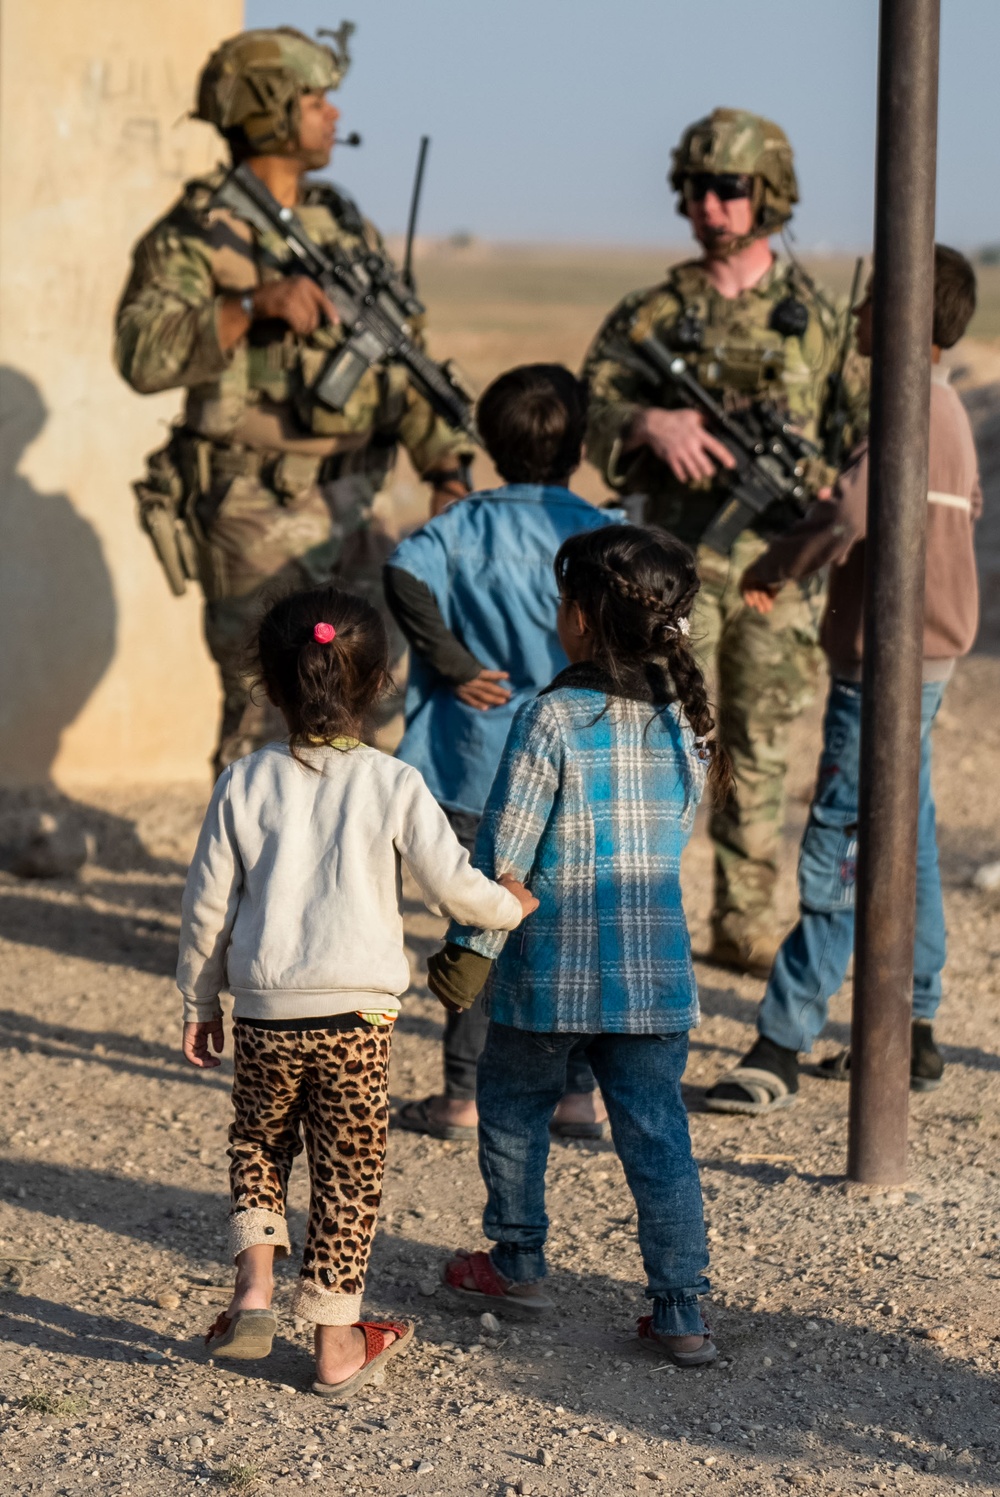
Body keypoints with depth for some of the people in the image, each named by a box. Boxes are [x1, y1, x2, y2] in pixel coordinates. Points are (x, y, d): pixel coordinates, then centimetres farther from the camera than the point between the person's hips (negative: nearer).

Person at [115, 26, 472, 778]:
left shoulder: (347, 227, 12)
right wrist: (253, 302, -35)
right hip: (255, 518, -7)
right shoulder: (195, 237, -9)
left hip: (350, 509, 7)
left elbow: (407, 359, 16)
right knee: (269, 716, -5)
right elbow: (144, 355, -25)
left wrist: (446, 465, 4)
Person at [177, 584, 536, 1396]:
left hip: (263, 1012, 1)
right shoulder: (392, 784, -5)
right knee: (348, 1175, 9)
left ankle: (254, 1287, 7)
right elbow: (452, 883, -7)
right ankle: (338, 1341, 16)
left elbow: (207, 905, 3)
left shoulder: (246, 782, -1)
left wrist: (201, 1001, 15)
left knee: (258, 1144, 24)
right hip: (356, 1012, -1)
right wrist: (512, 904, 14)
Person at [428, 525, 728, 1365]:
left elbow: (506, 851, -12)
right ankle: (682, 1309, 4)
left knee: (514, 1108, 19)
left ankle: (518, 1261, 32)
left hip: (551, 965, -4)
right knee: (658, 1133, 6)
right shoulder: (686, 718, 2)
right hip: (655, 965, 4)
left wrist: (472, 949, -4)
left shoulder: (552, 719, -14)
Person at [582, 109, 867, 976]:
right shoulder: (654, 313, 5)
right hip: (679, 554, -1)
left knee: (762, 749, 9)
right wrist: (650, 422, -23)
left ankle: (746, 927, 19)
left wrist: (826, 484, -12)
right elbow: (591, 410, -3)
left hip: (780, 558, 1)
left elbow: (868, 427, 7)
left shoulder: (819, 315, 6)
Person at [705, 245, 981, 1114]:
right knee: (904, 847, 15)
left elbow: (848, 512, -29)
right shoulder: (946, 406, 12)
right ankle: (914, 1036, 23)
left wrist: (774, 569, -13)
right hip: (924, 655, 10)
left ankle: (781, 1049, -7)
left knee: (838, 856, -9)